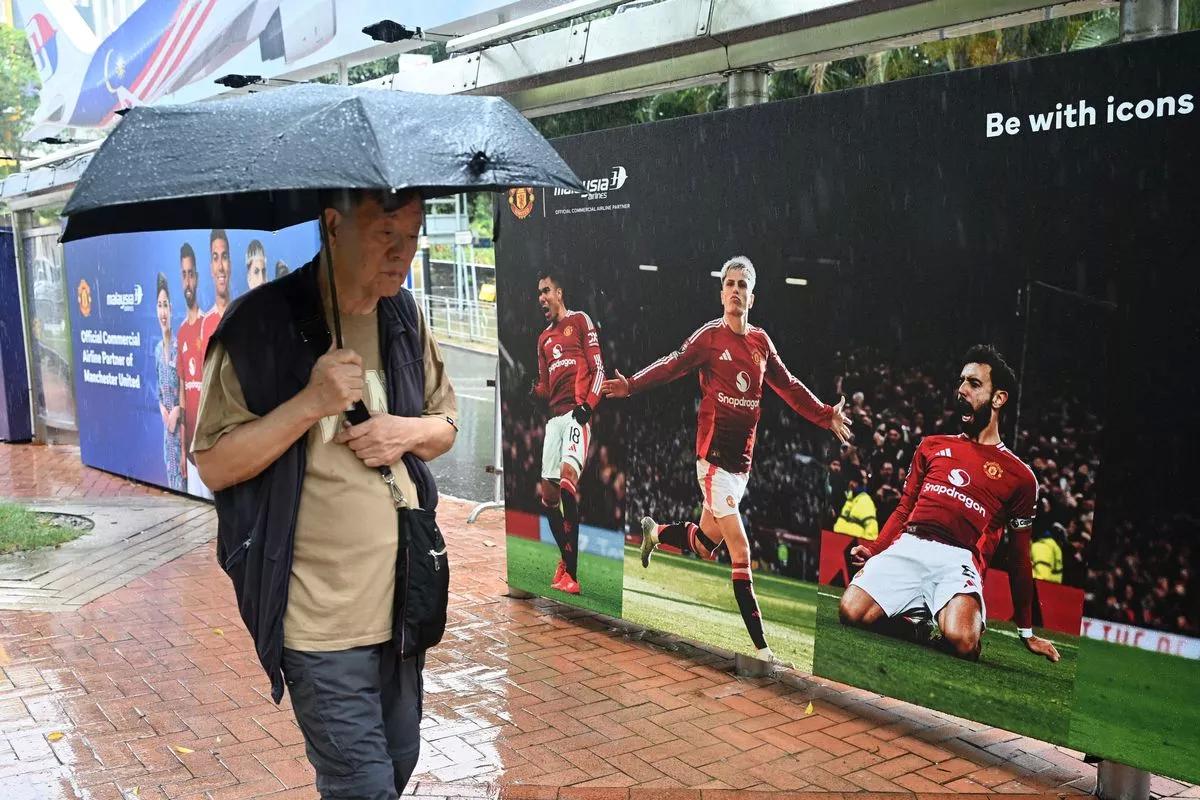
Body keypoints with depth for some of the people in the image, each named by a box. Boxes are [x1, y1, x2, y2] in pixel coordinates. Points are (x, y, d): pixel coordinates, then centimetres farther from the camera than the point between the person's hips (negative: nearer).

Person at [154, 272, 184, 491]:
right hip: (166, 417, 6)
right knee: (170, 472, 13)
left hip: (179, 417, -6)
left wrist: (176, 413, -17)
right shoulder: (157, 348, 8)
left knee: (181, 477, -3)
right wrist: (162, 408, 1)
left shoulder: (178, 345, -12)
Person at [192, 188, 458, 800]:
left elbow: (446, 423, 16)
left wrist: (409, 431, -6)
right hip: (320, 615, -6)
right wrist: (311, 403, -23)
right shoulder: (263, 321, -12)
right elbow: (214, 465, -12)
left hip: (401, 600, 6)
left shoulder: (404, 316, 6)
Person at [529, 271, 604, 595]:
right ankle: (565, 560, 22)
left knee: (567, 479, -26)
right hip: (554, 416, 7)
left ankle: (571, 573, -26)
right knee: (548, 494, 4)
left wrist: (587, 404, -14)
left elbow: (598, 369, -2)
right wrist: (533, 390, 1)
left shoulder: (580, 321, 6)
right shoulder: (543, 338, 25)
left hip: (577, 412, -7)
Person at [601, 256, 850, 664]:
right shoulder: (710, 335, -5)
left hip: (742, 459, 6)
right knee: (741, 554, -8)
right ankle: (760, 645, 0)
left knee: (705, 545, 12)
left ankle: (655, 533, 39)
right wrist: (631, 385, -27)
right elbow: (673, 365, -13)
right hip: (713, 455, -6)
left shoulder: (761, 341, 10)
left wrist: (826, 416, 21)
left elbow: (789, 387, 20)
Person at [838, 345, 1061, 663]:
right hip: (908, 546, 3)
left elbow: (1019, 556, 19)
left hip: (960, 560, -2)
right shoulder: (932, 446, 24)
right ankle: (913, 622, 4)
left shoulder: (1019, 476, 16)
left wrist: (1027, 632, 21)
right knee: (851, 613, -25)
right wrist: (873, 550, 3)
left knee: (960, 639, -33)